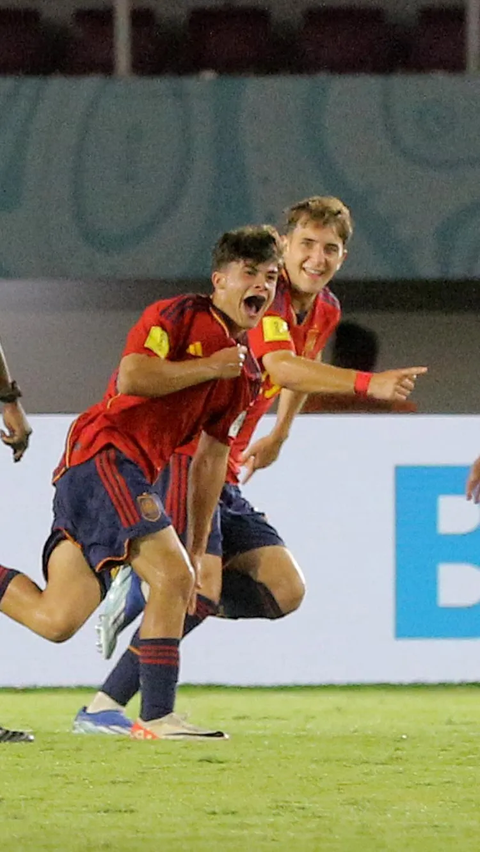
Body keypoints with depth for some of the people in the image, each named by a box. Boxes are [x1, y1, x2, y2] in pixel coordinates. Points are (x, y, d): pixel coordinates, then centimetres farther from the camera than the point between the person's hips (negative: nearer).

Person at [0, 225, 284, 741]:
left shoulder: (245, 373, 20)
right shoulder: (178, 316, -3)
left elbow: (211, 459, 23)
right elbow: (132, 376, -19)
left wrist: (198, 549, 20)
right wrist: (209, 366, -11)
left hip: (132, 476, 9)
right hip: (104, 453, -9)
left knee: (57, 621, -3)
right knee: (171, 574, -20)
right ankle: (156, 717, -15)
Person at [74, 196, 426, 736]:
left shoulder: (325, 311, 10)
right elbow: (282, 367, -37)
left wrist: (278, 437, 36)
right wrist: (367, 384, -46)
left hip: (224, 471, 9)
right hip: (181, 454, -9)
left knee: (285, 591, -2)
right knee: (203, 587, -23)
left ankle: (145, 593, 7)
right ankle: (101, 710, -17)